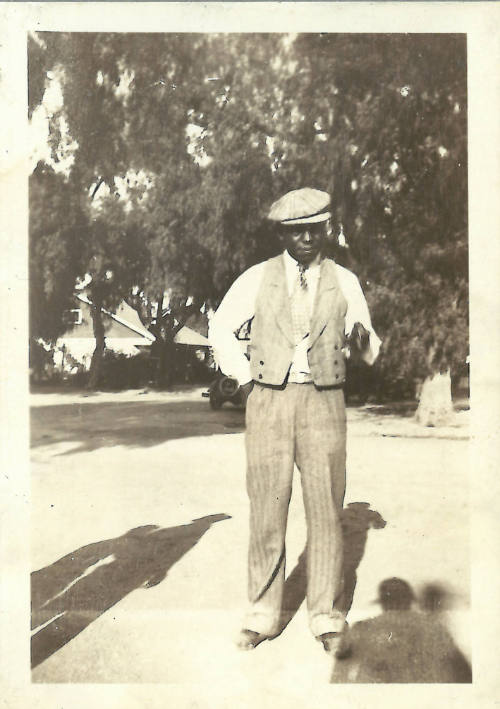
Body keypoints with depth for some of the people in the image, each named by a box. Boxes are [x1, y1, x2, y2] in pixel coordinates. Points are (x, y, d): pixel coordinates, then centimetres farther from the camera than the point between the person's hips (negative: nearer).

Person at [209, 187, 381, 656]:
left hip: (324, 402, 1)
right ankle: (262, 615, 18)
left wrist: (362, 339, -16)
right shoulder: (257, 278, 4)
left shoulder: (345, 282, 7)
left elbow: (369, 351, 8)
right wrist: (245, 378, 3)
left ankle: (327, 618, 16)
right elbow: (220, 328, 13)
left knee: (326, 510, 2)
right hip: (268, 401, 0)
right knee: (266, 511, 4)